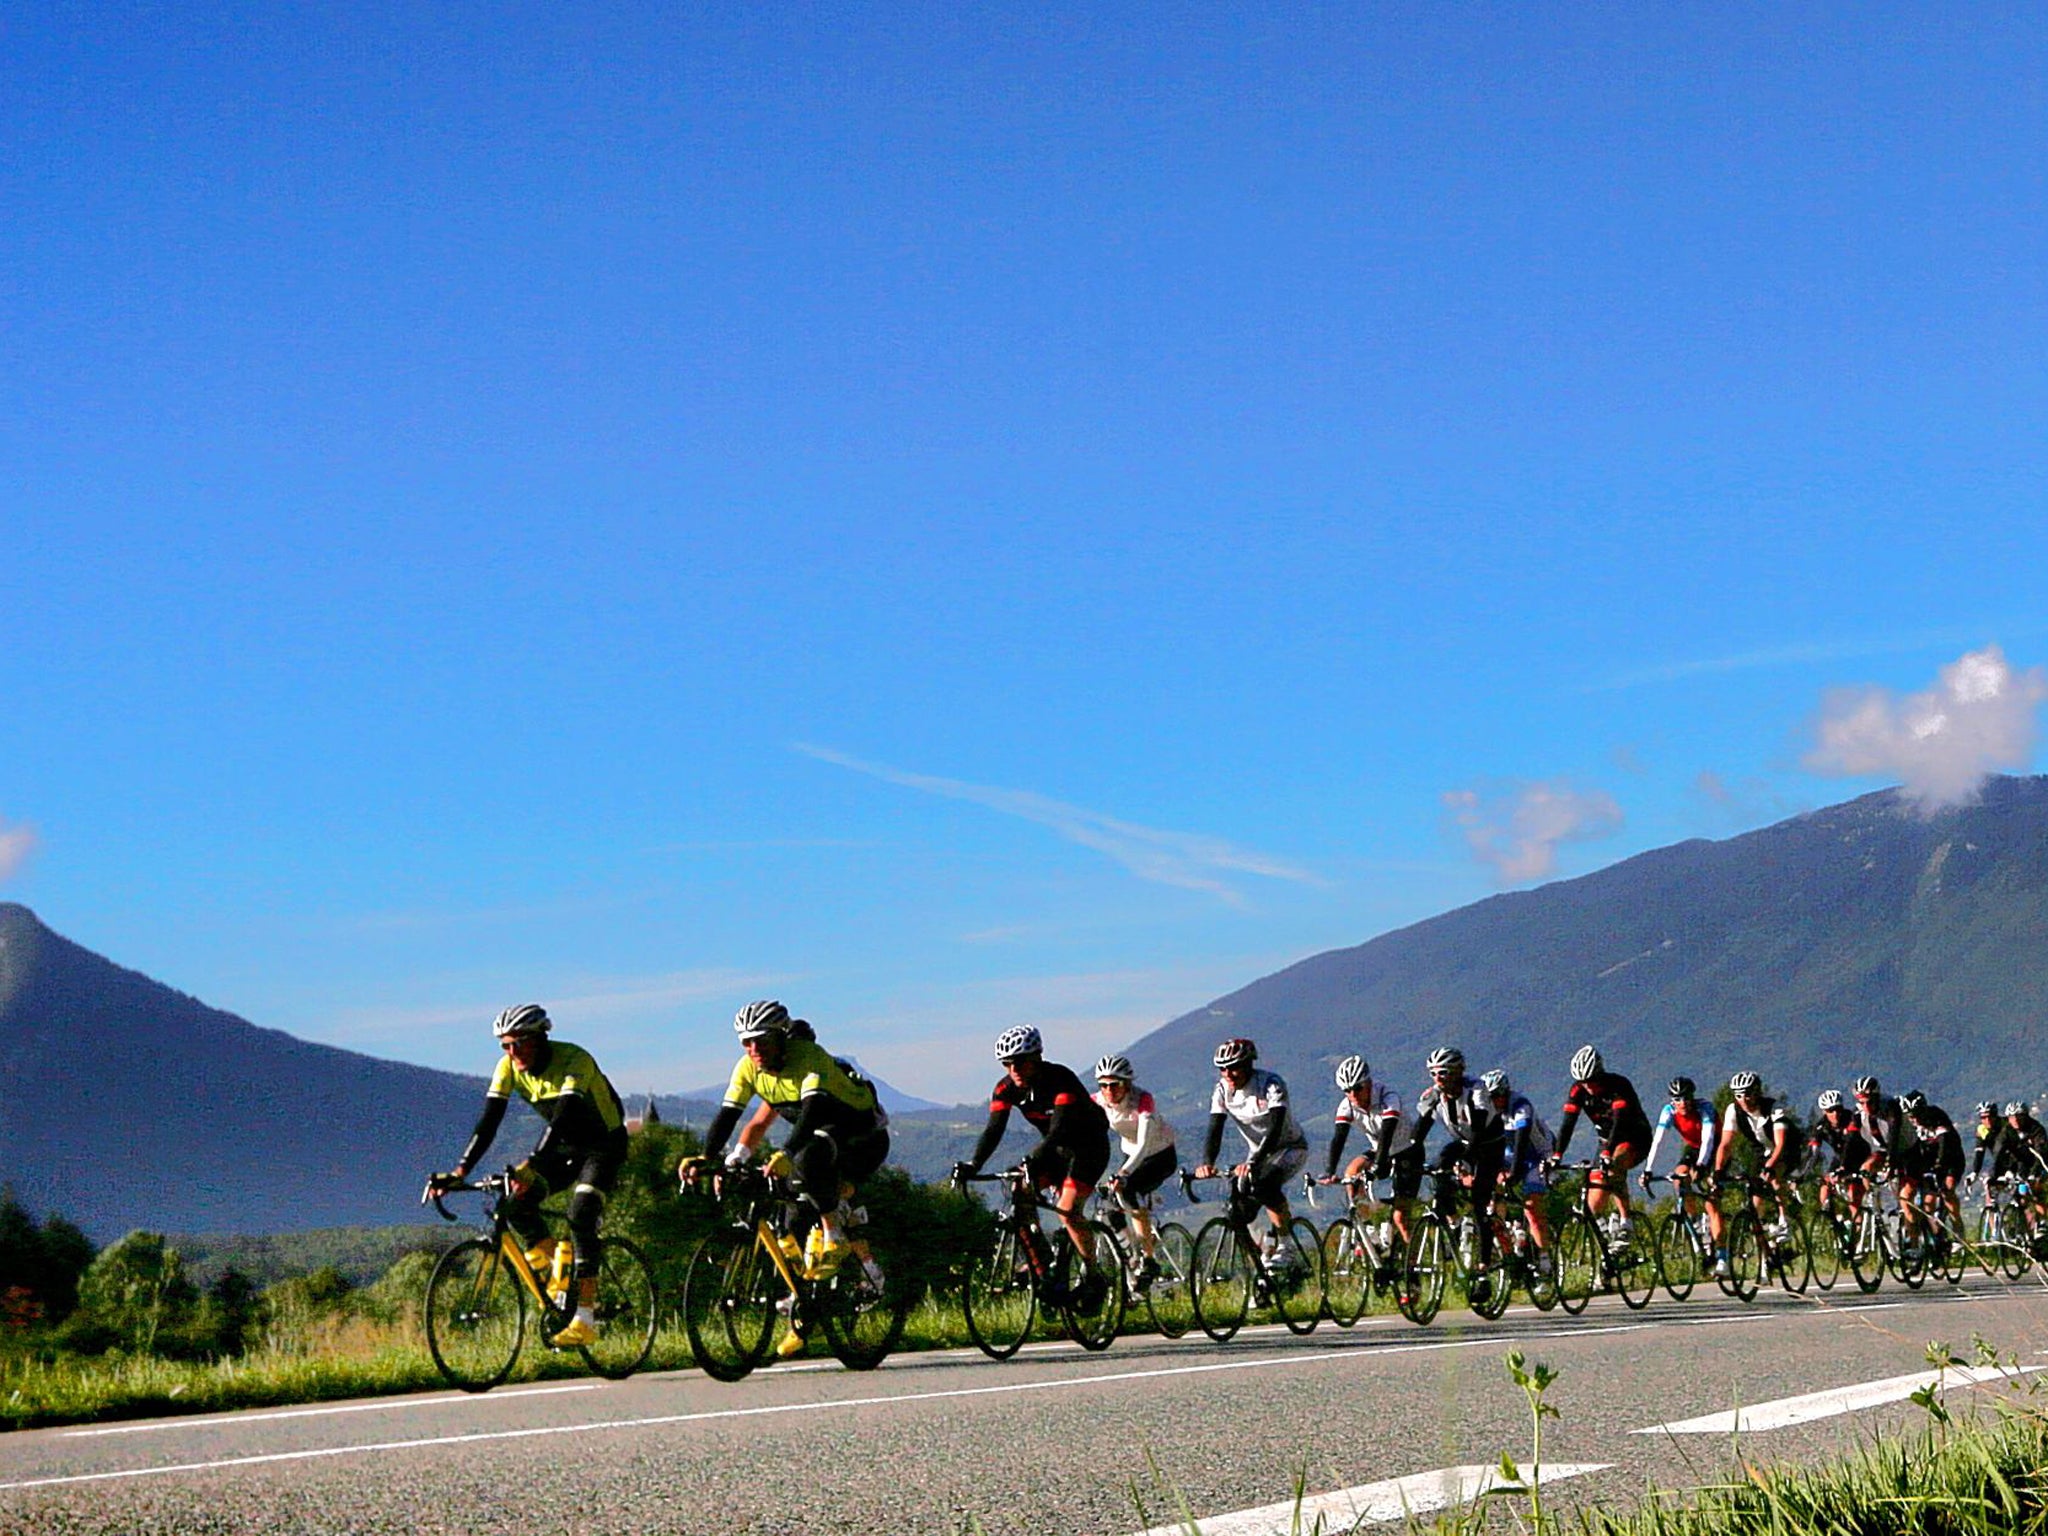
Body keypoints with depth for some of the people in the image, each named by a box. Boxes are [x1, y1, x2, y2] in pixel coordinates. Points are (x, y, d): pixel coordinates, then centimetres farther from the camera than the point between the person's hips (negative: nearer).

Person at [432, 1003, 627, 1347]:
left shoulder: (573, 1060, -30)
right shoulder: (509, 1067, -11)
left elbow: (563, 1117, -42)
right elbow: (488, 1121, -16)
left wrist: (530, 1165, -54)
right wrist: (460, 1170, -29)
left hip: (604, 1144, -6)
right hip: (566, 1147, 6)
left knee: (580, 1216, -26)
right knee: (518, 1202, -18)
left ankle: (585, 1321, -27)